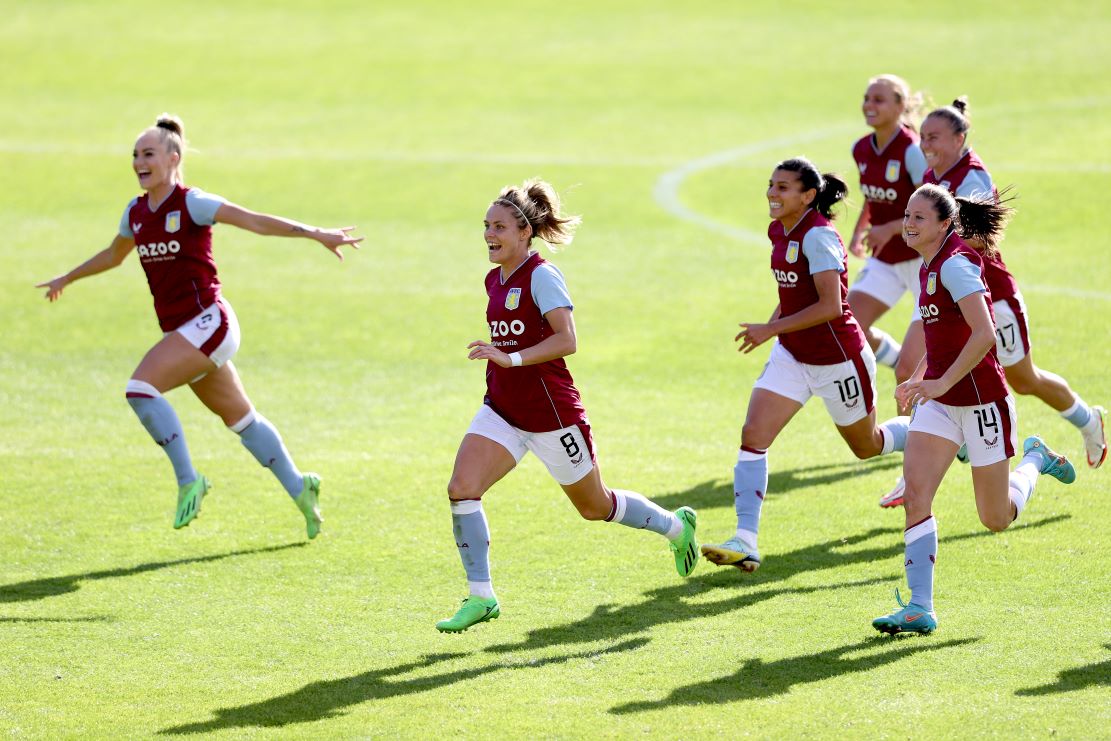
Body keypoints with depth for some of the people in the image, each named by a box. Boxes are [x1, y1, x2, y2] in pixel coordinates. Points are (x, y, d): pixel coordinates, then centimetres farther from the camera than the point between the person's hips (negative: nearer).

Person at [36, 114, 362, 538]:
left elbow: (256, 222, -15)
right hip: (180, 331, 8)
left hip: (207, 322, -8)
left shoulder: (191, 204, -10)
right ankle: (300, 490, 25)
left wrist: (314, 233, -24)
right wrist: (67, 279, 43)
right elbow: (114, 254, 31)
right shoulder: (136, 212, 11)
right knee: (240, 419, 14)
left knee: (141, 388, -23)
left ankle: (188, 480, -16)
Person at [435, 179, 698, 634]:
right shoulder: (495, 280, 8)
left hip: (551, 413, -7)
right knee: (462, 489, -15)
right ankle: (481, 597, -8)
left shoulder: (541, 276, -17)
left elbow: (566, 340, -27)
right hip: (502, 410, 7)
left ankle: (675, 526, 38)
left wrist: (513, 359, -36)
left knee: (594, 506, 11)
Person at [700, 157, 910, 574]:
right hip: (792, 356, 7)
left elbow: (830, 306, -30)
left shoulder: (818, 236, -24)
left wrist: (771, 329, -28)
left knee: (867, 446, 15)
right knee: (753, 436, -12)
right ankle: (745, 542, -16)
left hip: (838, 360, -7)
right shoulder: (780, 232, 2)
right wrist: (771, 328, 8)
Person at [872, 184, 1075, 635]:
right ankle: (919, 607, -13)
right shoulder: (929, 265, 8)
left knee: (997, 519, 6)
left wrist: (941, 383, -29)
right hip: (940, 399, 7)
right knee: (915, 492, -12)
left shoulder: (955, 263, -19)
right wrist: (918, 380, 17)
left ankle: (1035, 460, 35)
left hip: (981, 399, -7)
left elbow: (984, 335, -28)